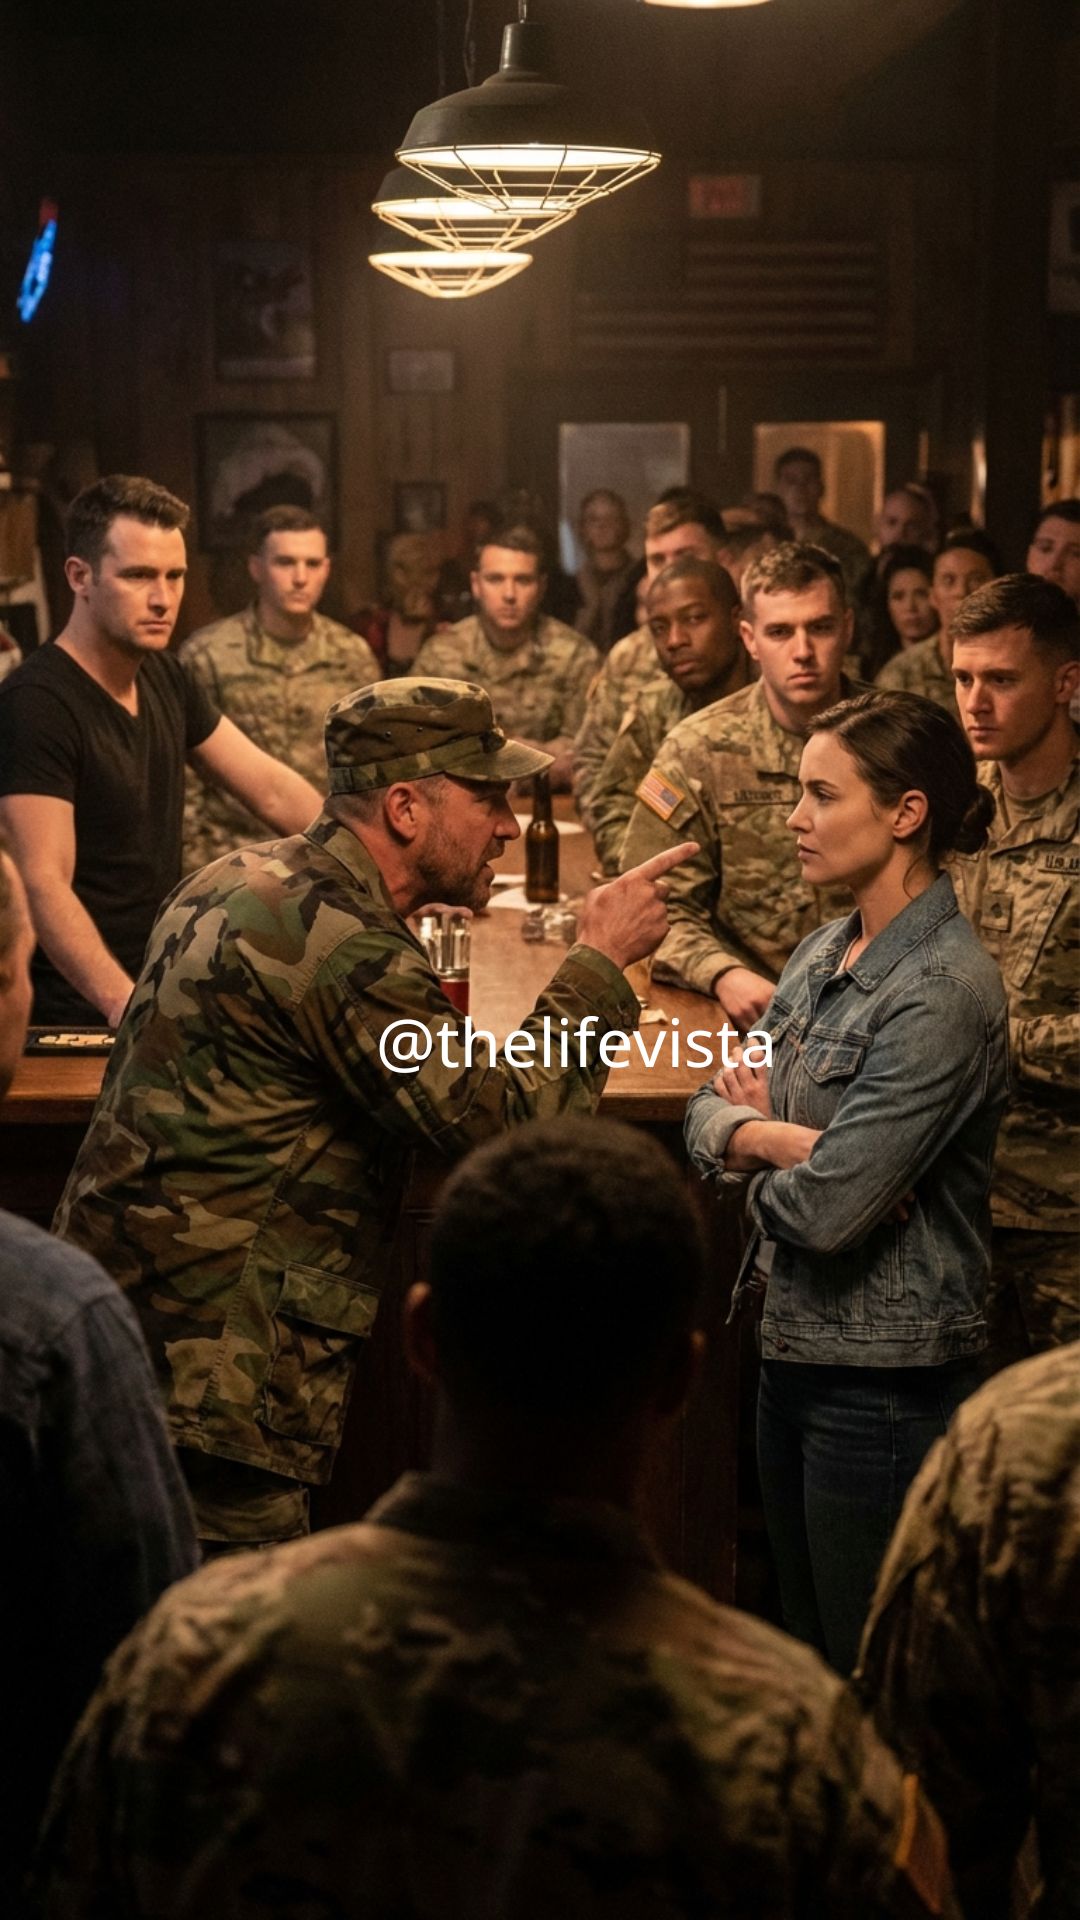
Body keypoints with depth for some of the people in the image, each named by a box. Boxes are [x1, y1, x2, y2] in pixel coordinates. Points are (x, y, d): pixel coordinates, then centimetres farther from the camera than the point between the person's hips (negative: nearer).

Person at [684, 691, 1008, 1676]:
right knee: (804, 1655, 19)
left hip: (884, 1381, -9)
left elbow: (828, 1209, -24)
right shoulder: (828, 951, 7)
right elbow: (709, 1113, 8)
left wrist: (759, 1139, -4)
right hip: (796, 1349, 9)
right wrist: (787, 1138, -13)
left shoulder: (942, 992, -20)